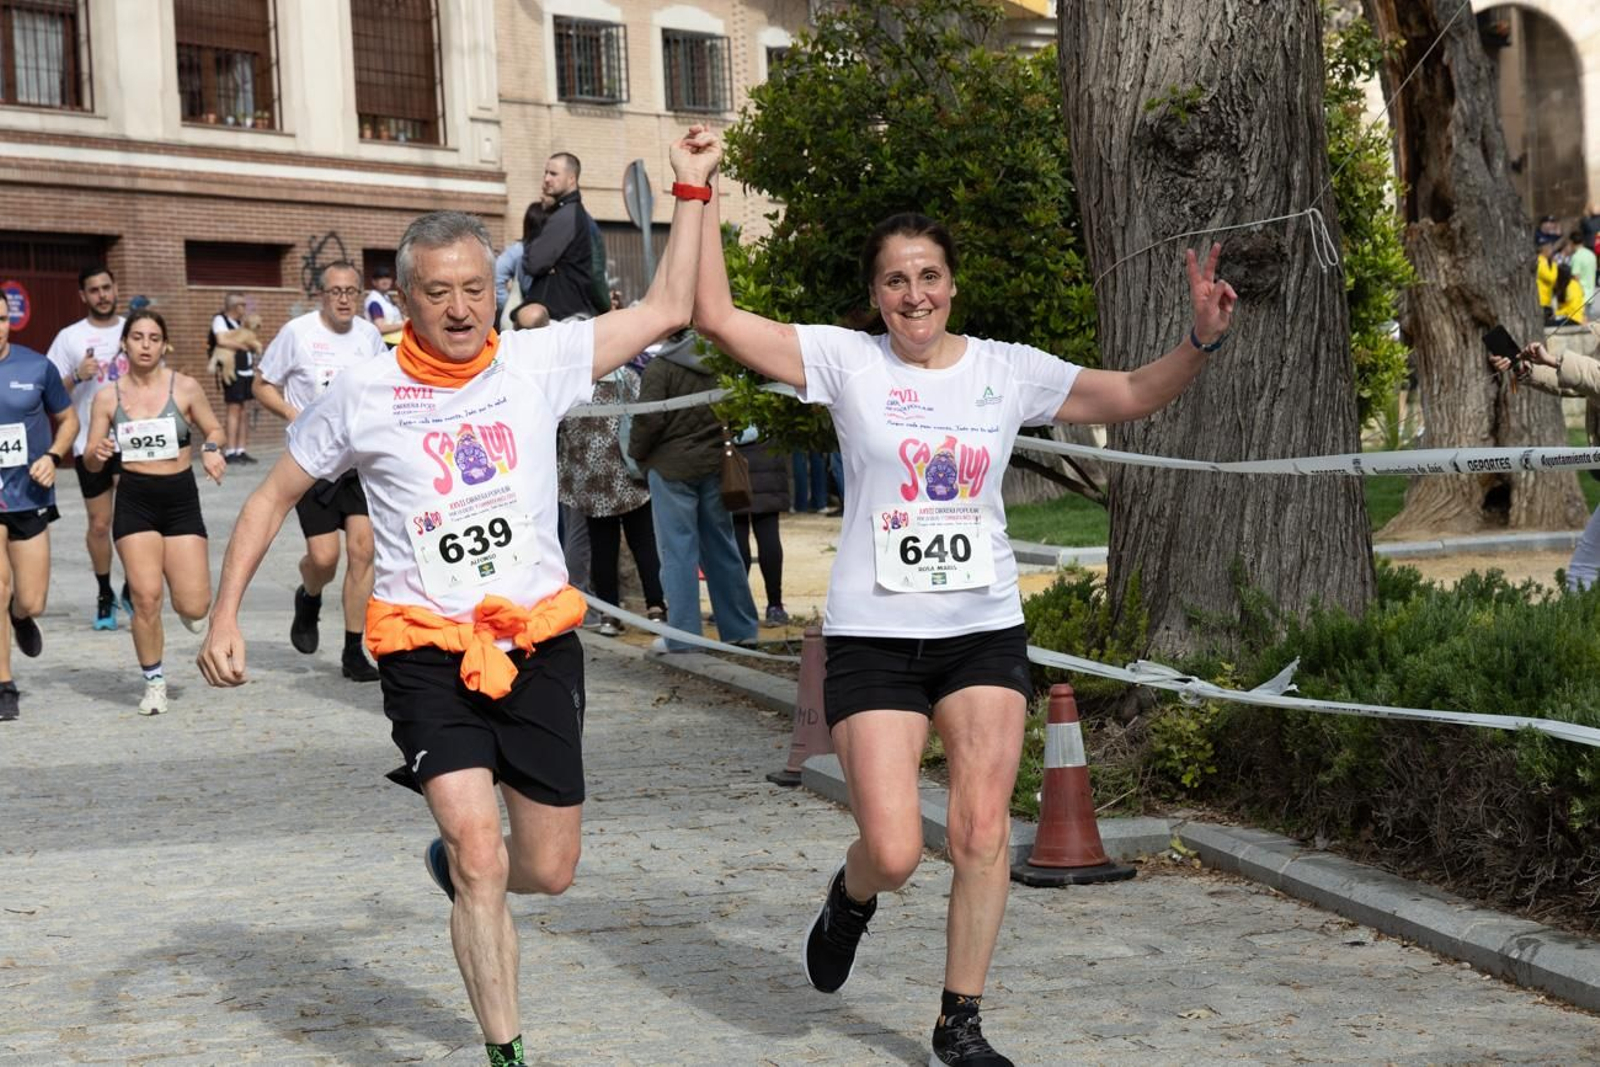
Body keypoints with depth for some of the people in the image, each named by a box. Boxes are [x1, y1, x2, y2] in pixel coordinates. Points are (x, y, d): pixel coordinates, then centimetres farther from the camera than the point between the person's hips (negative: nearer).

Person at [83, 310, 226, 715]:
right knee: (146, 598, -10)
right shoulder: (108, 397, 1)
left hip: (181, 498, 0)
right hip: (134, 501, 0)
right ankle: (154, 682, 10)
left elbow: (214, 430, 10)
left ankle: (185, 608, 34)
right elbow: (90, 460, 5)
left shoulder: (185, 388, -2)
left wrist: (211, 449, -12)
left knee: (194, 607, -6)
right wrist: (98, 454, -19)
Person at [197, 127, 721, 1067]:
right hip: (426, 648, -2)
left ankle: (458, 865, 43)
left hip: (538, 642, 2)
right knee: (481, 856, -17)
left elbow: (666, 311, 1)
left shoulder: (538, 362, 0)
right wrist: (225, 617, 2)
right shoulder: (363, 395, -2)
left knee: (548, 871, 8)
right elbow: (275, 496, 9)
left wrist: (692, 190, -1)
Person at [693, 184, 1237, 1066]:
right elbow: (717, 317, -8)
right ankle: (850, 899, 30)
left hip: (985, 630, 2)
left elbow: (1131, 397, 11)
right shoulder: (846, 361, -2)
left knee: (982, 833, -6)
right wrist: (704, 203, -12)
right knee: (893, 851, -9)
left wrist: (1201, 340, -5)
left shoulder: (1008, 368, 6)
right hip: (873, 635, -2)